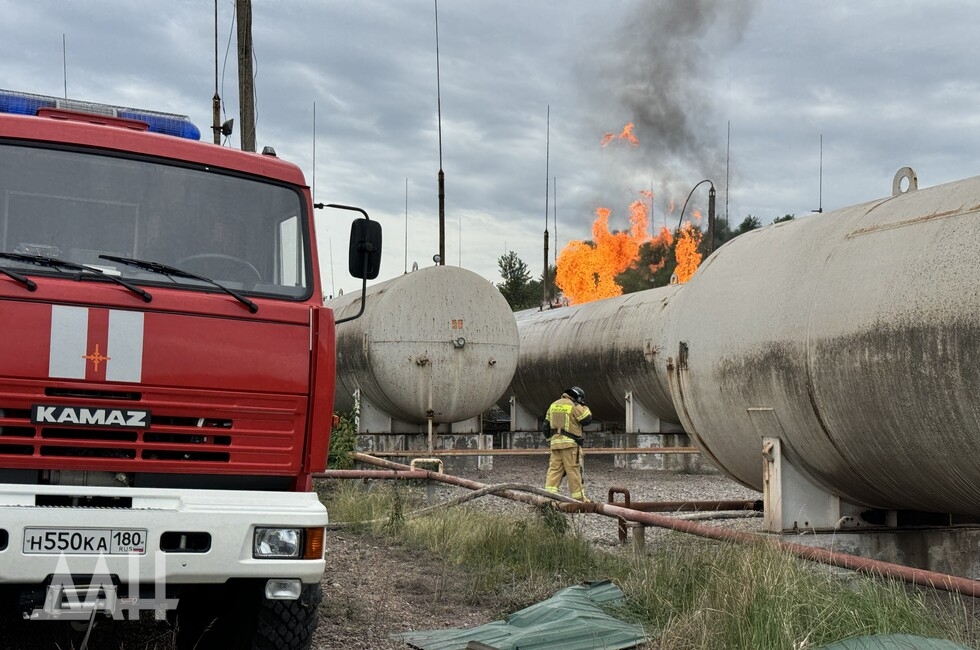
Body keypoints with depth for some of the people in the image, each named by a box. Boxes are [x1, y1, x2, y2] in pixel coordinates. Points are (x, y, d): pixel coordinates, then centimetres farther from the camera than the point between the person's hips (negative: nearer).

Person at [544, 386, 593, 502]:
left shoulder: (553, 405, 15)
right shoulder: (574, 406, -7)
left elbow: (546, 424, 17)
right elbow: (587, 419, -3)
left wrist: (550, 439, 23)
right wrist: (584, 407, 10)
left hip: (555, 443, 6)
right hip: (570, 444, -6)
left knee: (554, 469, 5)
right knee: (573, 470, -2)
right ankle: (579, 497, 1)